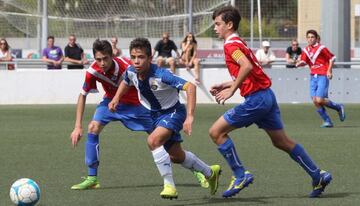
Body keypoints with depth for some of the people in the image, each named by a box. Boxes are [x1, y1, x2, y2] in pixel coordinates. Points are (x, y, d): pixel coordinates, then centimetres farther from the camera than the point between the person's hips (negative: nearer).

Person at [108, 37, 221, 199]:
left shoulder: (161, 75, -33)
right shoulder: (131, 72, -14)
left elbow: (190, 87, -40)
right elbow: (126, 82, 14)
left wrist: (190, 117, -46)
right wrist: (116, 98, -3)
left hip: (173, 112, -8)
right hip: (156, 115, 8)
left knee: (153, 141, -32)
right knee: (176, 156, 18)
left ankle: (169, 185, -23)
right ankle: (210, 173, 43)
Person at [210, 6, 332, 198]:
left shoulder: (231, 45, -10)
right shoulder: (239, 43, 20)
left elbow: (247, 66, -28)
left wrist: (231, 90, -22)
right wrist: (224, 85, 19)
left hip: (256, 99, -10)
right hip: (266, 96, 10)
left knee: (216, 131, -5)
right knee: (282, 141, 16)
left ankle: (240, 175, -5)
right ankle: (318, 176, 18)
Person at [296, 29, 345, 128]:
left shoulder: (321, 48, -8)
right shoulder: (306, 50, 8)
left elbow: (332, 58, -2)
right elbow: (304, 62, 12)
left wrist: (329, 71, -7)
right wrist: (300, 63, -10)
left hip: (323, 76, -6)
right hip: (313, 77, 6)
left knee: (319, 100, -15)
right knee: (315, 101, -2)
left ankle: (339, 107, 10)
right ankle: (327, 121, 9)